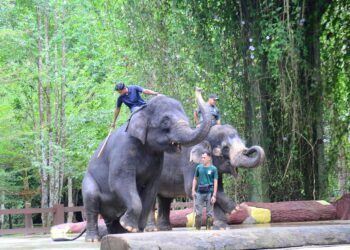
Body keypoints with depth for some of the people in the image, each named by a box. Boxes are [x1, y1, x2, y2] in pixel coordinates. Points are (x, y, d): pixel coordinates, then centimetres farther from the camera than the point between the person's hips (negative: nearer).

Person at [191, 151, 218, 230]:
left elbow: (215, 182, -3)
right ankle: (197, 229, 4)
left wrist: (214, 195, -10)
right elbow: (195, 179, 15)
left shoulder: (213, 169, -1)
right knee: (198, 212, 1)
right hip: (199, 192, 2)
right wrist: (193, 190, 5)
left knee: (209, 213, 2)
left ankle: (209, 229, 8)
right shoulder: (199, 167, 8)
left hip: (209, 192, -2)